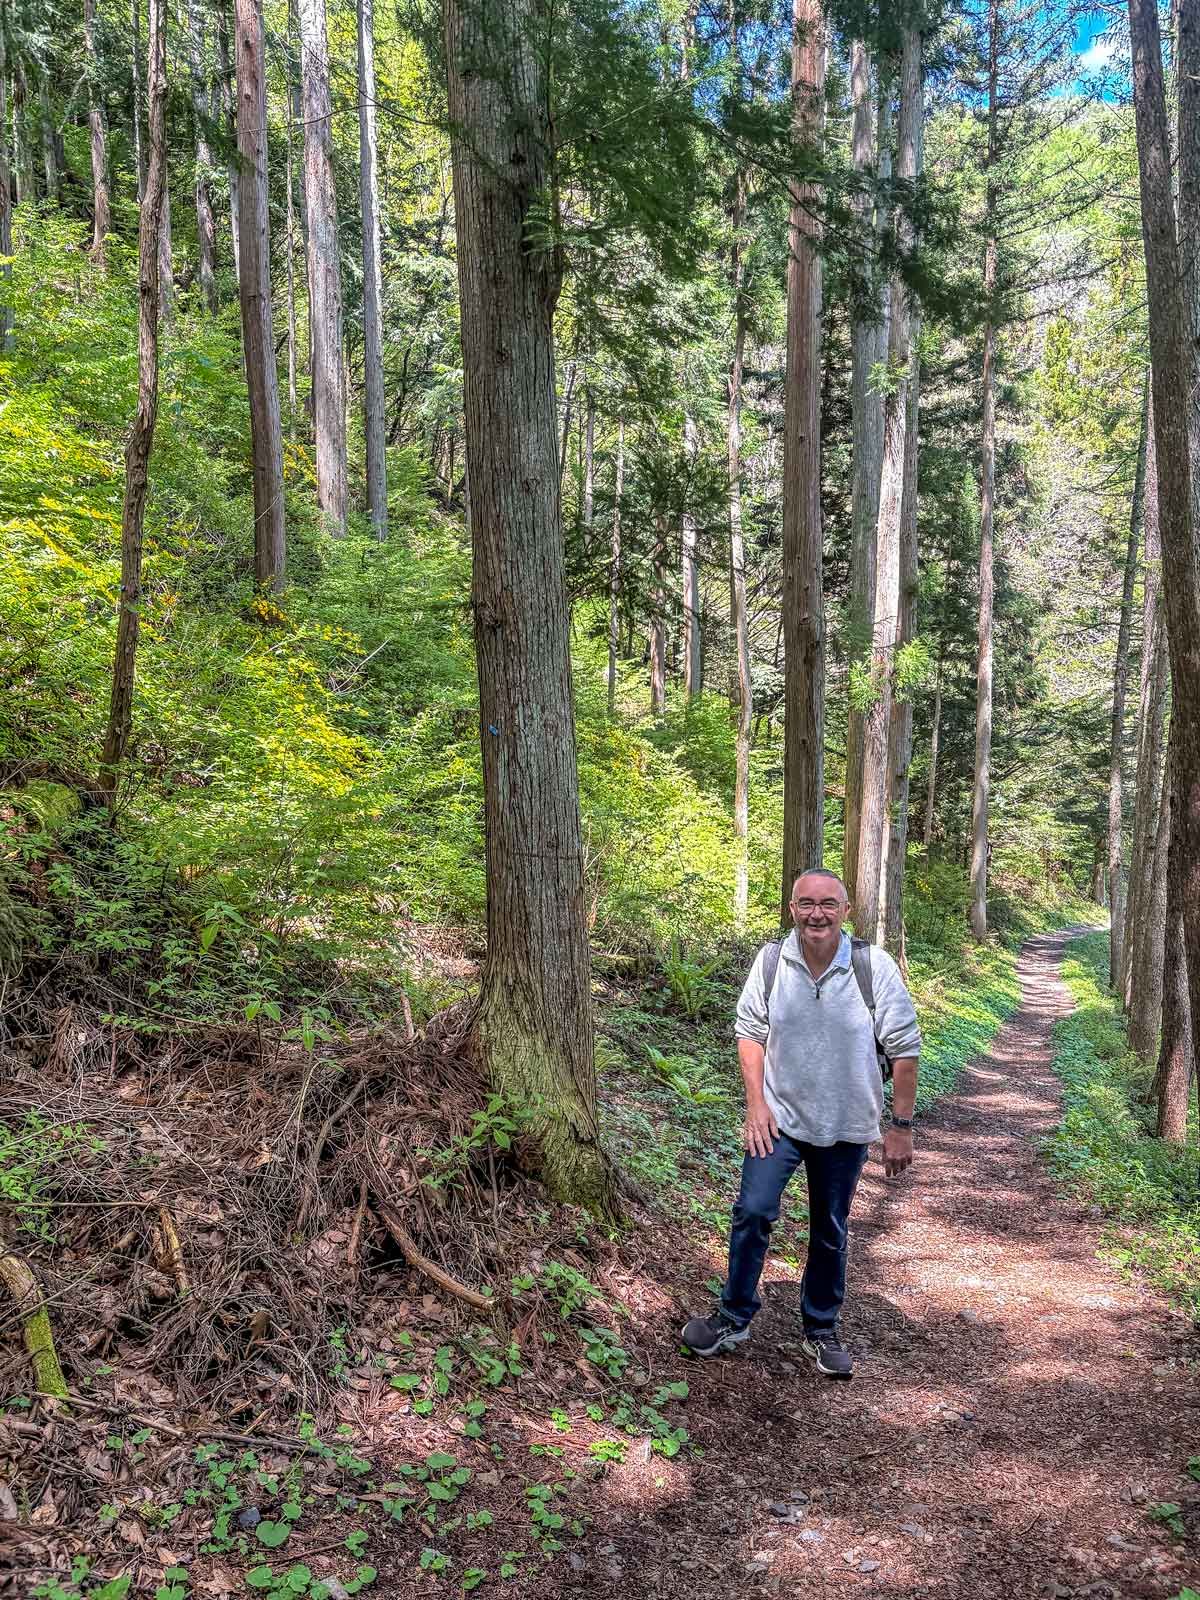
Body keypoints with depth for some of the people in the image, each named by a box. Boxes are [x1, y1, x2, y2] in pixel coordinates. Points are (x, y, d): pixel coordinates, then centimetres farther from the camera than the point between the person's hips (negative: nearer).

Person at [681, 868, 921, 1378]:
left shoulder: (875, 967, -16)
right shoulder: (771, 962, -11)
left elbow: (904, 1049, -9)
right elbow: (750, 1031, 1)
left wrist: (902, 1127, -7)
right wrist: (756, 1103, -6)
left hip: (846, 1127, 0)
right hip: (780, 1117, 0)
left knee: (830, 1233, 14)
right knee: (753, 1212, -7)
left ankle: (821, 1330, 33)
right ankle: (733, 1317, 14)